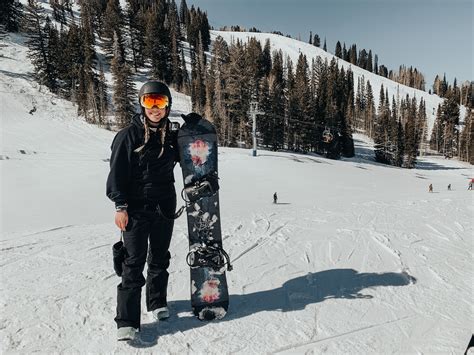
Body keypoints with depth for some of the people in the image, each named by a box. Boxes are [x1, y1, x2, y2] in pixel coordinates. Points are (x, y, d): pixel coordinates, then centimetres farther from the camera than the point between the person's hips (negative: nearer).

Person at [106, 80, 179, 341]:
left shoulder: (171, 135, 8)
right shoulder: (129, 135, -7)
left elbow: (182, 159, 26)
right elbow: (117, 172, -8)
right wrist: (120, 205, -11)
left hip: (164, 207, 5)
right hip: (136, 208, -4)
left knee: (160, 258, 16)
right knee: (134, 263, -4)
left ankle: (157, 302, 35)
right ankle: (127, 321, 3)